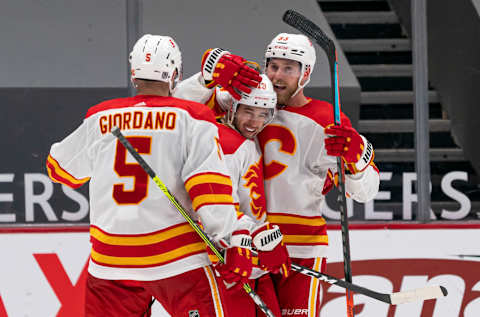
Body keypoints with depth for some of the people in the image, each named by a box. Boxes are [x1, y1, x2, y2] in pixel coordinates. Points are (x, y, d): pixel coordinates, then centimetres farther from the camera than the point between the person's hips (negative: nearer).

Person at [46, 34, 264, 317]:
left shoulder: (100, 119, 7)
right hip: (177, 258, -4)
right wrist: (236, 239, -12)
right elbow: (209, 185, -14)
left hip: (109, 260, 4)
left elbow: (61, 168, 22)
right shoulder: (192, 119, -3)